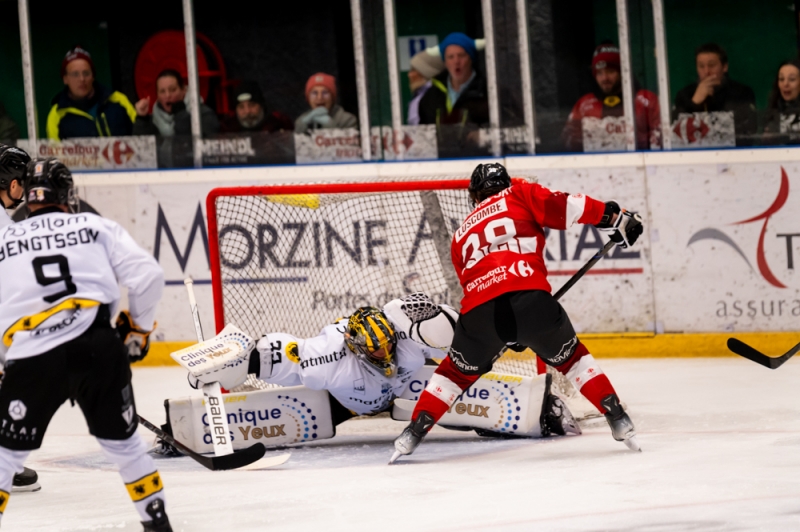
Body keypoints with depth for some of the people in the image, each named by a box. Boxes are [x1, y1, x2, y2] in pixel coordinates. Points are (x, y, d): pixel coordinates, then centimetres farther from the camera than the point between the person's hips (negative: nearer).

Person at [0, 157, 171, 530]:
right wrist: (139, 328, 20)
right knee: (121, 440, 19)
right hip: (99, 349, 1)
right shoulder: (98, 227, 13)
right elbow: (146, 276, 4)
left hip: (33, 358, -1)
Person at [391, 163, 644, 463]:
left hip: (479, 310, 2)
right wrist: (614, 217, 11)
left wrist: (508, 334, 43)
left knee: (459, 370, 26)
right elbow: (563, 207, 6)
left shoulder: (461, 236, 33)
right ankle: (618, 421, 15)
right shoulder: (520, 195, 21)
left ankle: (413, 434, 19)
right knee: (569, 357, 22)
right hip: (530, 298, -2)